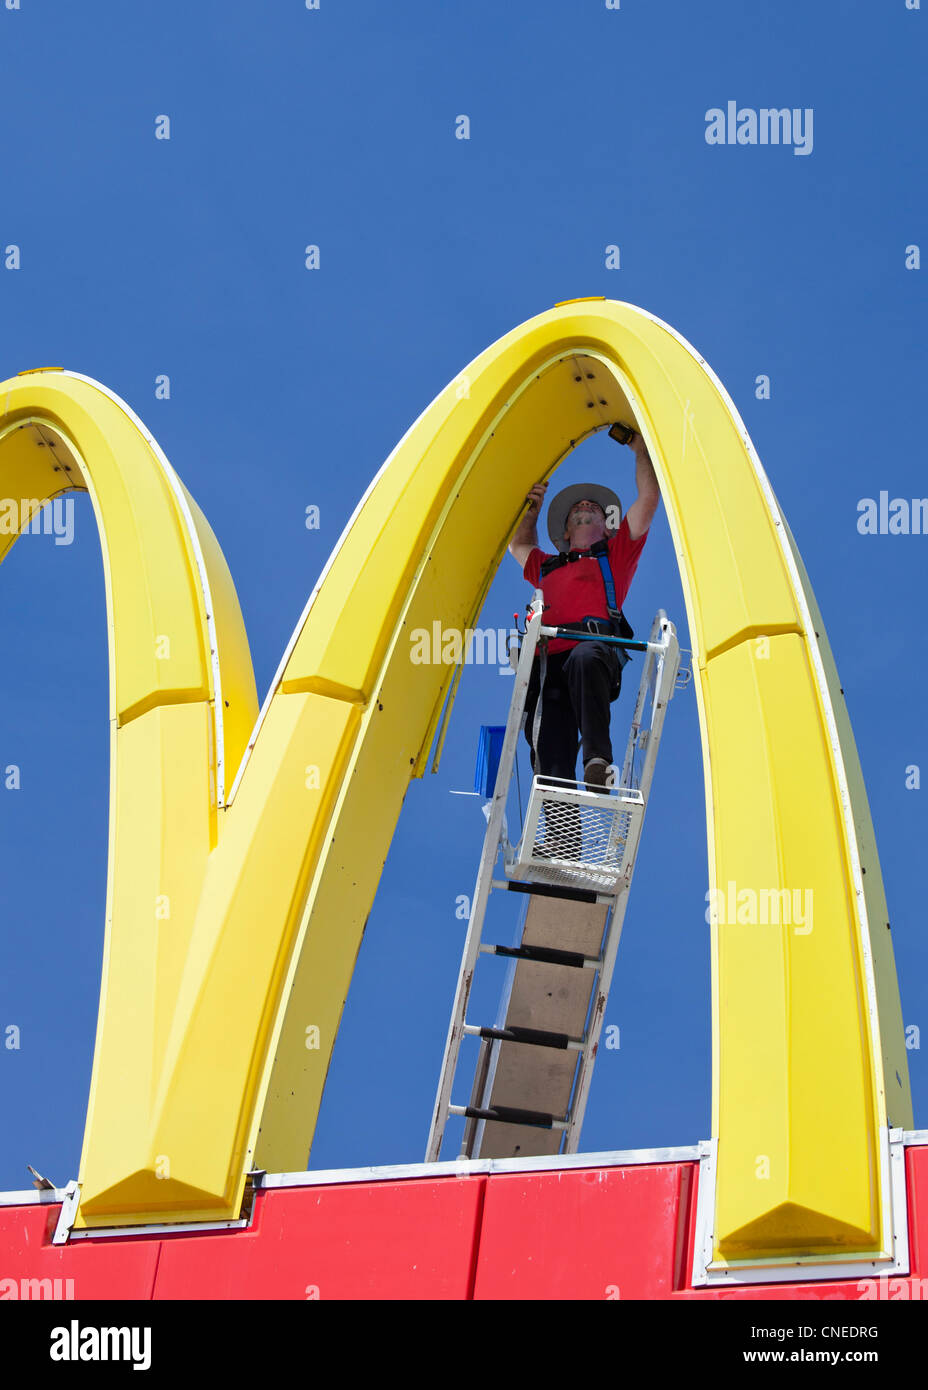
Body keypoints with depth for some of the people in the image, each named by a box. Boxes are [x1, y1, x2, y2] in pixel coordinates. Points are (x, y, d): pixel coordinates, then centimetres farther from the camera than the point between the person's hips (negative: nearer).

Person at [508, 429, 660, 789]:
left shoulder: (615, 555, 30)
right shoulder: (548, 568, 42)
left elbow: (649, 497, 28)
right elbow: (519, 546, 63)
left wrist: (641, 448, 38)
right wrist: (531, 508, 50)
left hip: (596, 648, -4)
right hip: (547, 661, 4)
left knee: (585, 658, -42)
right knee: (548, 745, -21)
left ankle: (598, 759, -49)